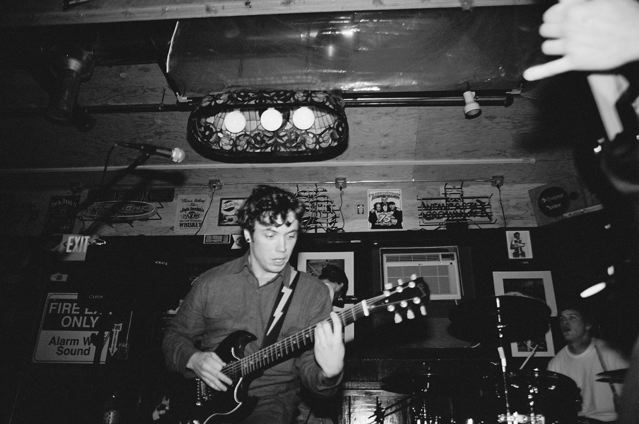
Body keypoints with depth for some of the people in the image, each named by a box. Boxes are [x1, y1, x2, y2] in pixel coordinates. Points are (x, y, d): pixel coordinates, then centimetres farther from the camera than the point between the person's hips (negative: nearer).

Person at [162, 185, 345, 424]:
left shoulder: (313, 293, -3)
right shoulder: (210, 283, 2)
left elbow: (308, 369, -4)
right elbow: (175, 335, 13)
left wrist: (330, 371, -26)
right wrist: (193, 359, -8)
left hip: (271, 401, -2)